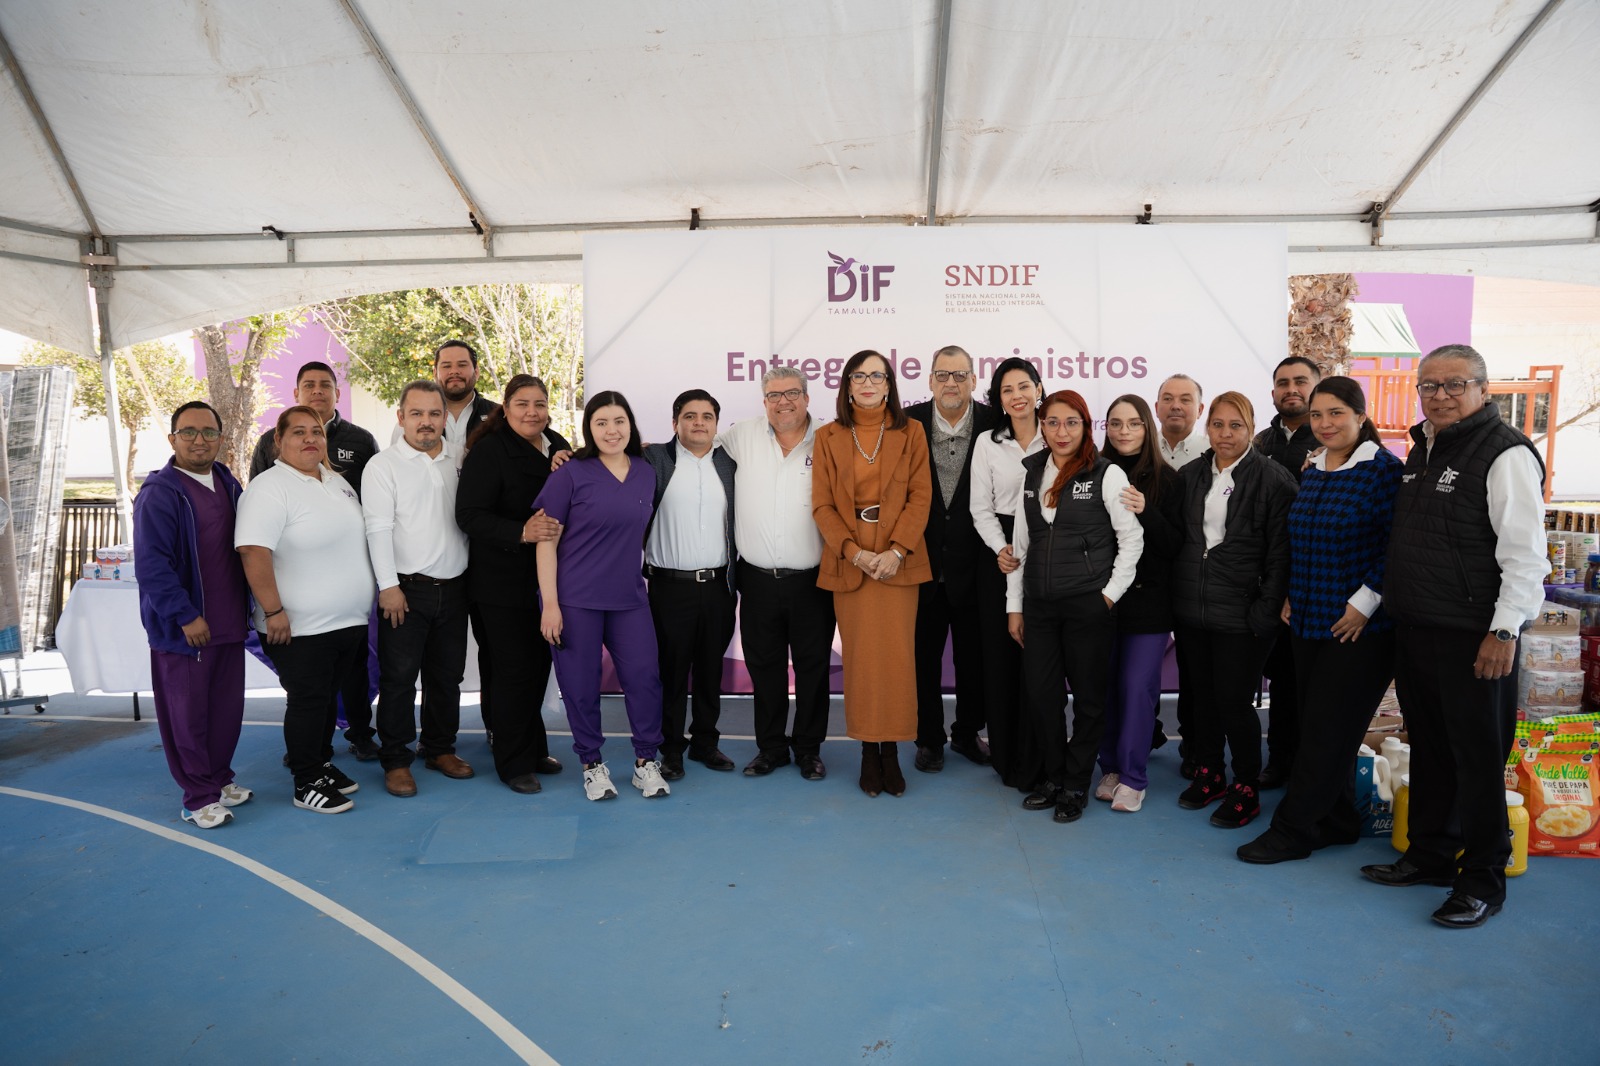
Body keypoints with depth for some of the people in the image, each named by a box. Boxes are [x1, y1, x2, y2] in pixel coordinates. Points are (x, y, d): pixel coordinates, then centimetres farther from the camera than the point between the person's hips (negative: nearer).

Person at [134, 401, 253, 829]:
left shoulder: (228, 485, 9)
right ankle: (199, 796, 15)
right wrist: (186, 616, -20)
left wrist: (248, 605, 14)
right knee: (188, 713, 4)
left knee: (228, 707, 14)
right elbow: (151, 565, -18)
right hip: (183, 627, -7)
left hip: (229, 622, 7)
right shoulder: (159, 494, -13)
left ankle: (220, 778, 31)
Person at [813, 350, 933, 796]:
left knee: (897, 654, -2)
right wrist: (853, 551, -12)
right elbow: (822, 504, 2)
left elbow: (920, 495, -1)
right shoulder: (828, 437, 7)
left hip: (897, 558, 0)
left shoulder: (910, 432, 6)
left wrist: (897, 550, -13)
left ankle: (891, 751, 11)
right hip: (849, 559, 1)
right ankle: (868, 752, 14)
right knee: (859, 655, 3)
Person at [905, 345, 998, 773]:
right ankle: (929, 738, 27)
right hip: (923, 561, 0)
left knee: (973, 657, 14)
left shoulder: (994, 424, -5)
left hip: (974, 564, 0)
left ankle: (968, 732, 33)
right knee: (924, 656, 11)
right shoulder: (909, 422, -4)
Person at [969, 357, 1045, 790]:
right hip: (999, 554, 1)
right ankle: (1004, 756, 18)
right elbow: (982, 508, 3)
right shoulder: (987, 443, 5)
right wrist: (1001, 548, -11)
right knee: (1000, 652, 4)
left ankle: (1034, 761, 12)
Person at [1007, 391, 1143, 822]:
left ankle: (1076, 785, 22)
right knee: (1040, 693, 8)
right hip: (1039, 604, 4)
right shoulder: (1032, 473, 8)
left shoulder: (1107, 474, -6)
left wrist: (1110, 594, -7)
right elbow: (1021, 542, 10)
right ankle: (1053, 776, 26)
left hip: (1089, 605, -4)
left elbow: (1132, 539, -3)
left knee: (1088, 696, 6)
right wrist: (1014, 605, 9)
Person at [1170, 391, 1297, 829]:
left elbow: (1281, 553, -9)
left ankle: (1246, 789, 18)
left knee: (1234, 702, -1)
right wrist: (1176, 594, 8)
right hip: (1191, 610, 5)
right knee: (1199, 695, 14)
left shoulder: (1273, 479, -7)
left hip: (1240, 613, -5)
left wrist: (1266, 612, -13)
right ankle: (1208, 774, 32)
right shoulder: (1190, 475, 9)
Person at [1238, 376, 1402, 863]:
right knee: (1316, 726, 12)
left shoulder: (1383, 468, -10)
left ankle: (1293, 830, 8)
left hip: (1359, 627, -7)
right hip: (1309, 622, 7)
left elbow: (1396, 544, -15)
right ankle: (1338, 822, 27)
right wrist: (1290, 596, 11)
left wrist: (1364, 603, -17)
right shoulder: (1312, 472, 12)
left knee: (1326, 730, -1)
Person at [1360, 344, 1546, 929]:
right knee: (1429, 748, 16)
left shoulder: (1505, 453, -11)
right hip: (1415, 629, 8)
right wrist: (1373, 600, 18)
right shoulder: (1422, 449, 14)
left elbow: (1525, 553, -16)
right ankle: (1429, 854, 30)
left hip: (1473, 635, -8)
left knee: (1478, 758, 2)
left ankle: (1482, 880, 15)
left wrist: (1505, 630, -20)